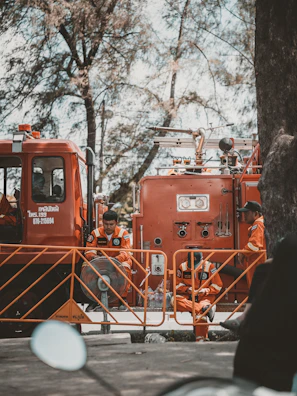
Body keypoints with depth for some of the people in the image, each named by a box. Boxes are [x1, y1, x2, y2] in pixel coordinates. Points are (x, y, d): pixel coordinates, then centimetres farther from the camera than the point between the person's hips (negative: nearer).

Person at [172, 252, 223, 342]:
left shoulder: (209, 267, -5)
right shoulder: (183, 267, 1)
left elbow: (217, 286, -1)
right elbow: (178, 285, 6)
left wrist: (204, 291, -13)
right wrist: (188, 289, -12)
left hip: (205, 296, -3)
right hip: (188, 296, 3)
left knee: (200, 313, -33)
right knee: (174, 300, -30)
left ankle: (201, 339, -31)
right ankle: (205, 308, -38)